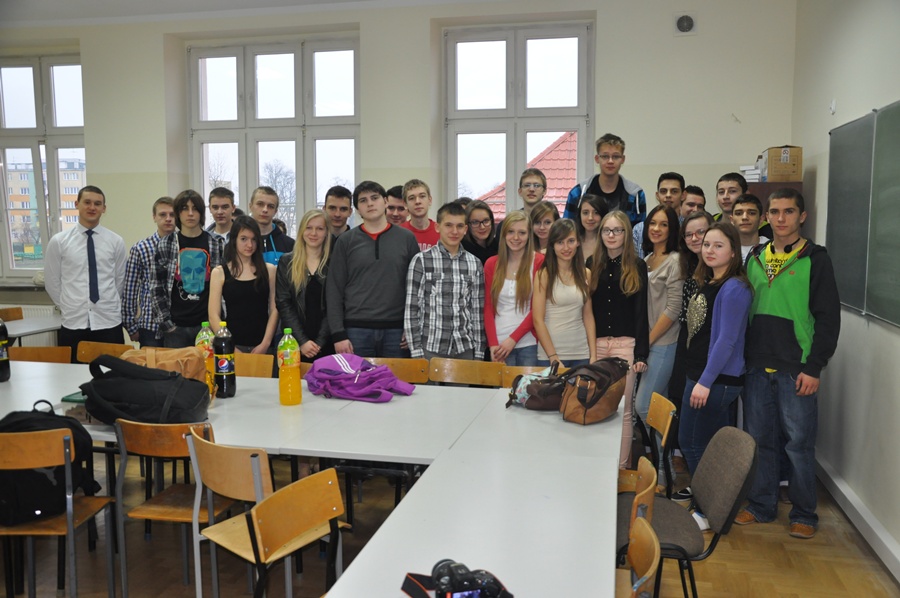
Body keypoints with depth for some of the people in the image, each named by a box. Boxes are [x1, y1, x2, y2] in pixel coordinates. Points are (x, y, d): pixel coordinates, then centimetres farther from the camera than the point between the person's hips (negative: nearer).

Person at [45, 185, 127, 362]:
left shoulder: (116, 241, 2)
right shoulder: (59, 241, 0)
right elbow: (51, 281, 8)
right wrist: (69, 307, 11)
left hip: (109, 322, 0)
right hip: (73, 323, 0)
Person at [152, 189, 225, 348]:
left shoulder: (216, 244, 4)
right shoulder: (165, 244, 2)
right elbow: (158, 288, 1)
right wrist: (167, 323, -5)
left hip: (207, 324, 0)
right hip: (176, 326, 0)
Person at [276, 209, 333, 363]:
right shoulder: (287, 261, 5)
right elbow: (283, 303, -1)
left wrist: (320, 342, -12)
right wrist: (302, 341, -10)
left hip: (325, 344, 0)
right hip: (293, 343, 1)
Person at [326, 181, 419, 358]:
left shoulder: (407, 238, 6)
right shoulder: (346, 241, 5)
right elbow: (334, 290, 3)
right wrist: (338, 334, -5)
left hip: (396, 330, 0)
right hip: (356, 329, 0)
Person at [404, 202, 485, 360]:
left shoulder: (474, 264, 6)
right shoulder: (421, 260, -3)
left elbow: (478, 310, 8)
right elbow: (411, 308, -4)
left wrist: (479, 352, 5)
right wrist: (416, 352, -8)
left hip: (465, 350, 3)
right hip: (430, 349, -3)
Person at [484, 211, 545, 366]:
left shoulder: (540, 262, -1)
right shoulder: (491, 264, 7)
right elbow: (488, 308, 5)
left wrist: (513, 339, -11)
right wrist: (493, 344, -6)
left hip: (529, 344, -2)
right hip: (499, 343, 2)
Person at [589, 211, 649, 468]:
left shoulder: (637, 266, 4)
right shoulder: (593, 264, 11)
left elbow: (641, 312, 0)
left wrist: (641, 353, -6)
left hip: (625, 345, -2)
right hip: (596, 344, 3)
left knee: (622, 409, -1)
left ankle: (621, 466, 9)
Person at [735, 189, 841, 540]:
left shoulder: (815, 259, -3)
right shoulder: (755, 258, 10)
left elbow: (828, 317, -6)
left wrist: (814, 368, -12)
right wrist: (743, 359, 8)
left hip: (796, 370, -4)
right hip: (757, 367, 4)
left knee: (799, 443, 3)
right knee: (760, 439, 12)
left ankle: (804, 514, 19)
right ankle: (762, 505, 25)